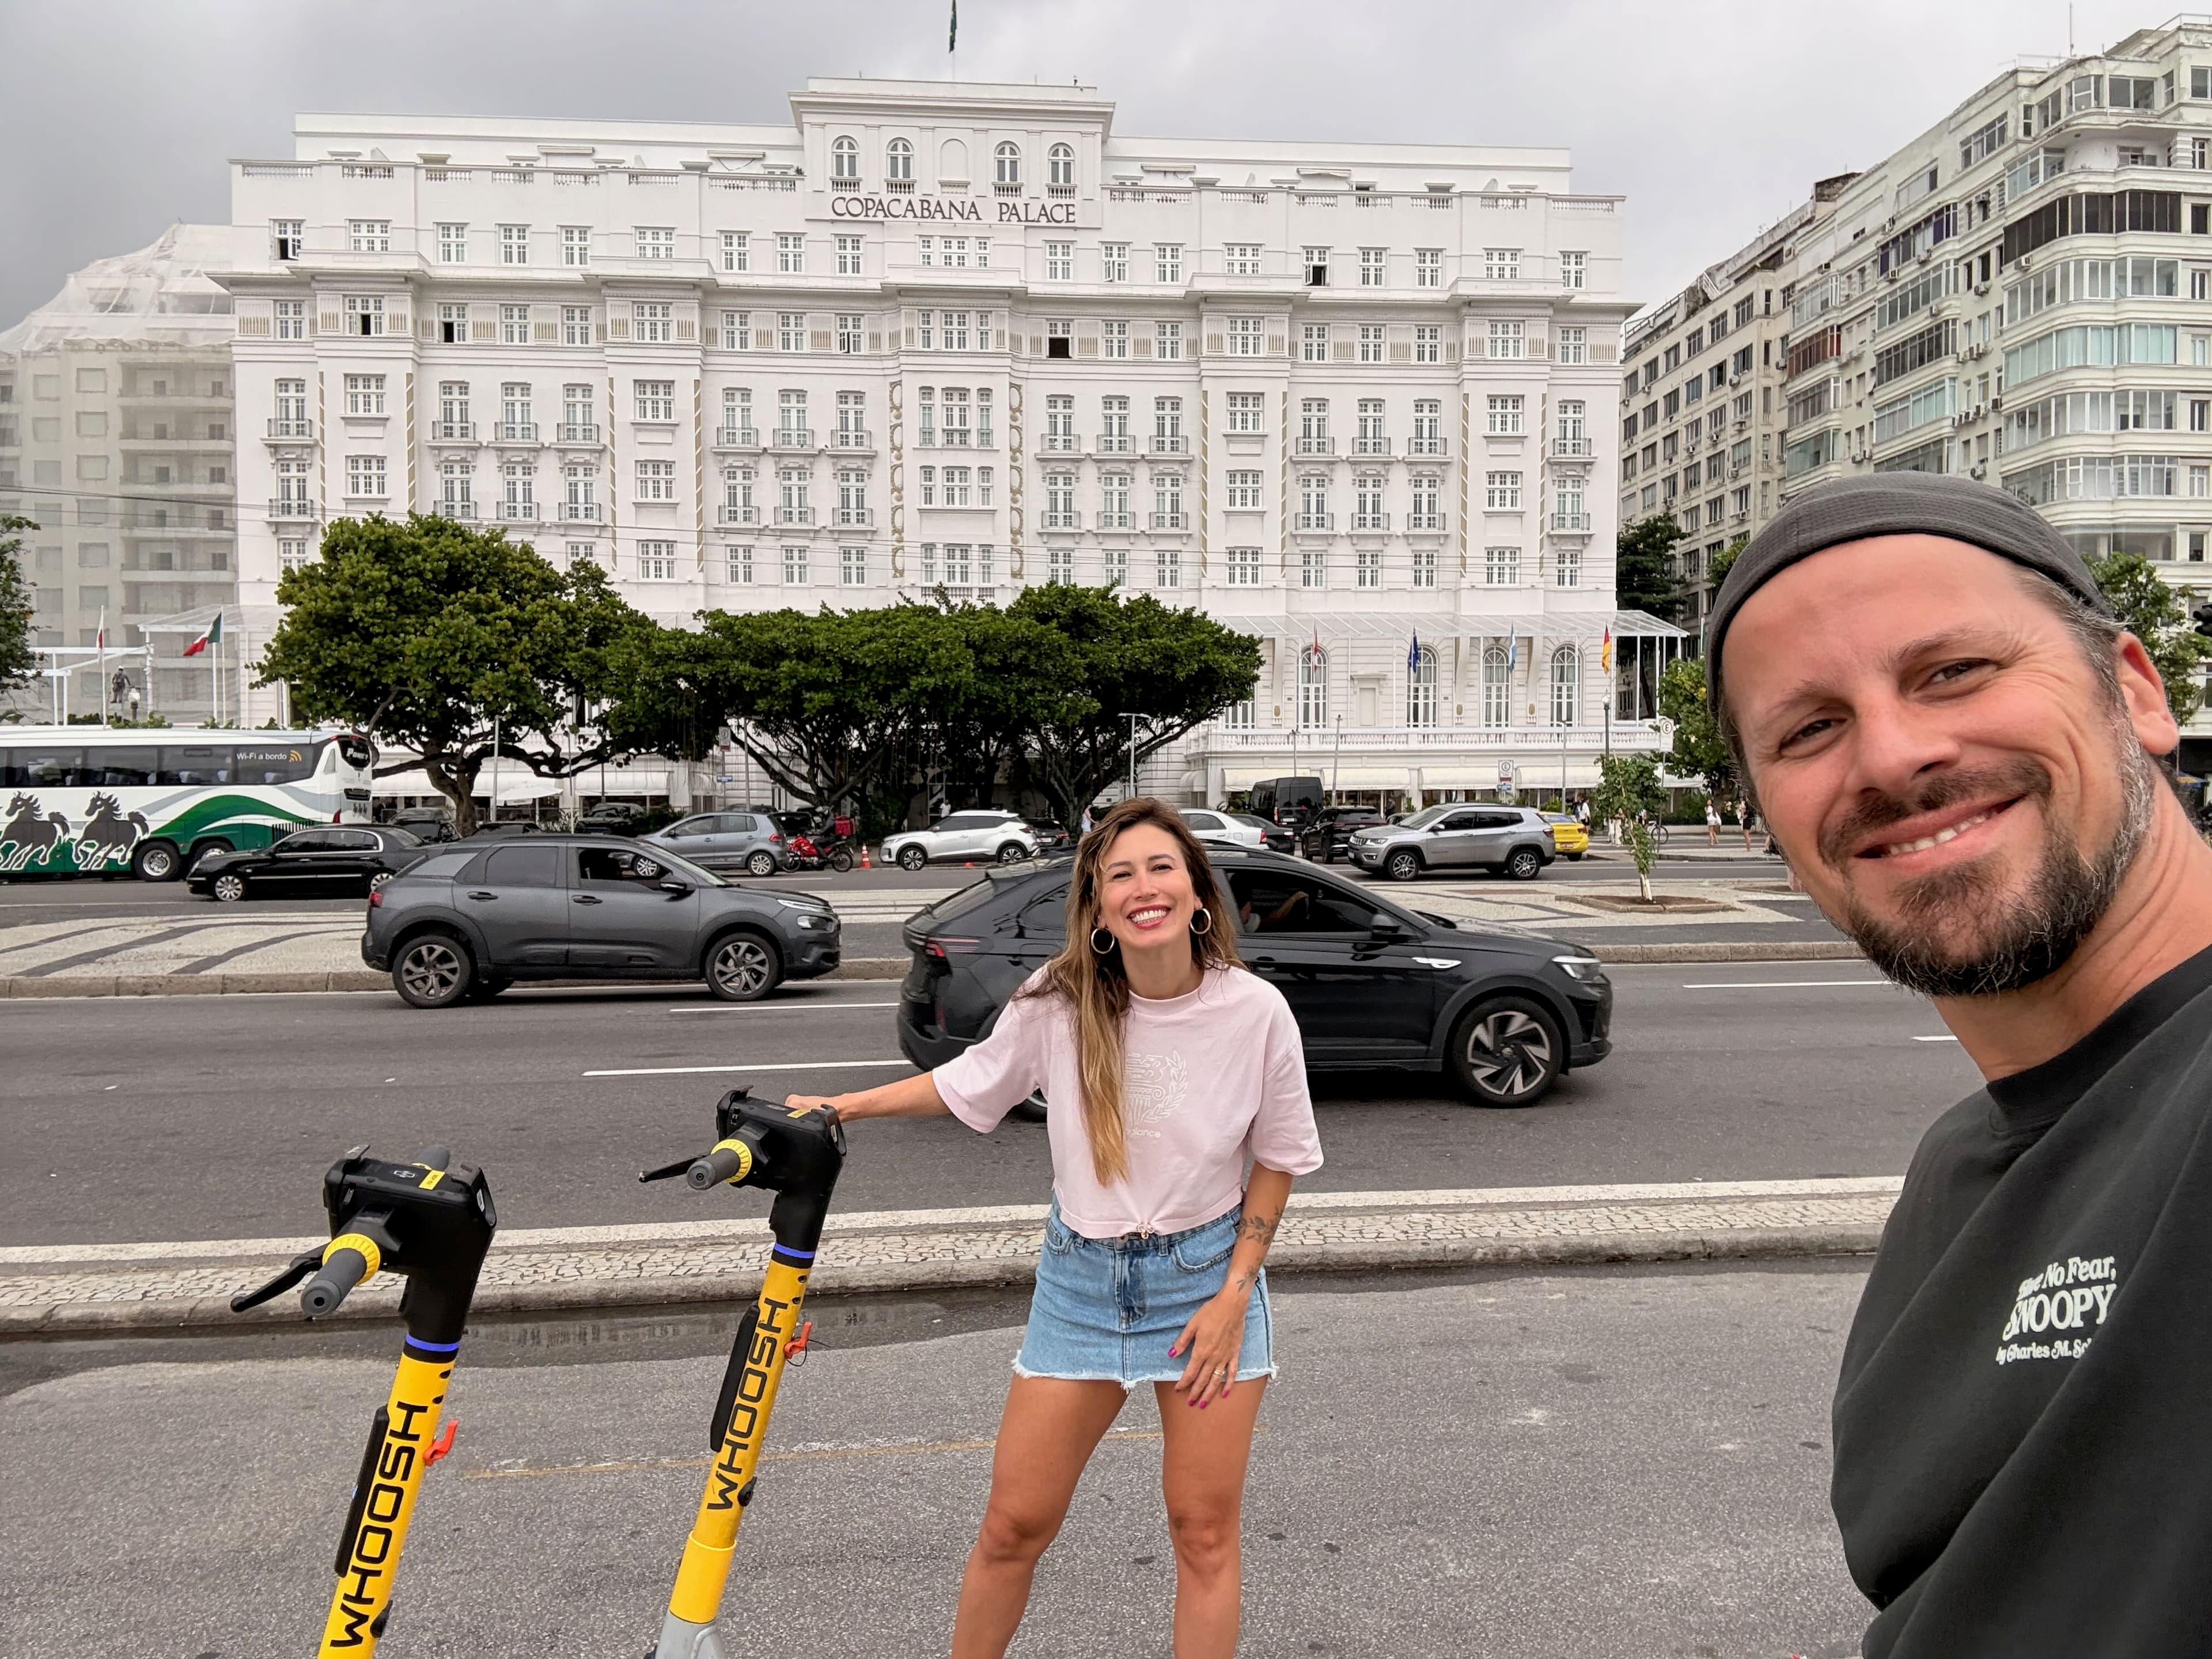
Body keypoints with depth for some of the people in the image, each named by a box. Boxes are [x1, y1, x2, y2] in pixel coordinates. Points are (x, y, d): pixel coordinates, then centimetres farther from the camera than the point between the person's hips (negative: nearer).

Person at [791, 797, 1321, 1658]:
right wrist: (839, 1108, -2)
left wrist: (1234, 1295, -7)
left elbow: (1279, 1158, -2)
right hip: (1081, 1278, 1)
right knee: (1013, 1524, 10)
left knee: (1204, 1533, 9)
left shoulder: (1255, 1011, -15)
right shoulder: (1059, 1000, -14)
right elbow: (968, 1082, 3)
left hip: (1207, 1274, -1)